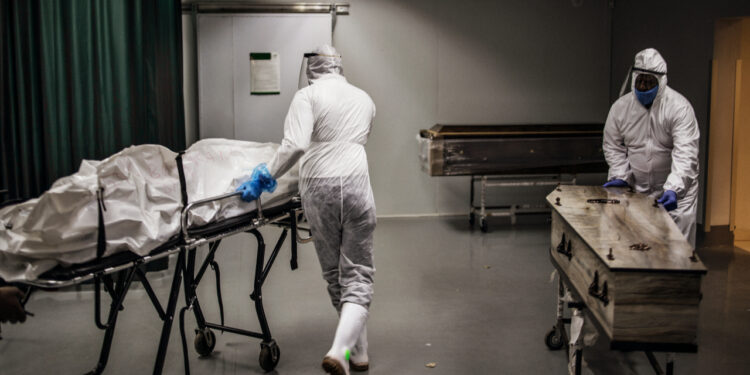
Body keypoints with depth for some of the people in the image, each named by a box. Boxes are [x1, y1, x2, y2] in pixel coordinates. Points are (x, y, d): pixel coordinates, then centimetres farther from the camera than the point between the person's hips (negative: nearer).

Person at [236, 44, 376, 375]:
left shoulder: (307, 96, -1)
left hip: (318, 188, -2)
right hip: (356, 185, 2)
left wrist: (267, 176, -6)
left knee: (334, 275, 13)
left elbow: (295, 145, -17)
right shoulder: (364, 99, 15)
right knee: (358, 276, 4)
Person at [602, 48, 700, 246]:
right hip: (636, 188, 4)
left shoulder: (679, 107, -17)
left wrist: (673, 189, -36)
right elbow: (613, 146, 7)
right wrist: (620, 176, -7)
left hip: (676, 186, -3)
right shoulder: (620, 107, -3)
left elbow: (685, 154, -25)